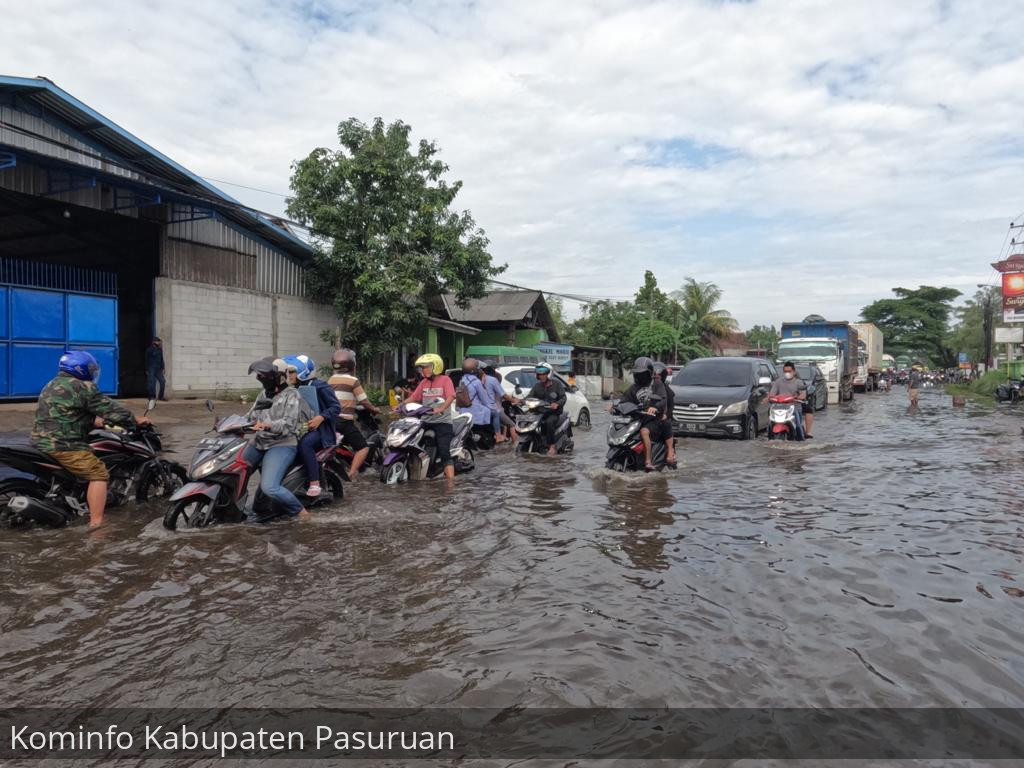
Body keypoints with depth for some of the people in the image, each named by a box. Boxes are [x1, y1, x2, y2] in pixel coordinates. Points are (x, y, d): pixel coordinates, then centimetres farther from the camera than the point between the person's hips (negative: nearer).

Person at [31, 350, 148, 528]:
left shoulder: (52, 385, 20)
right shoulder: (82, 387, -11)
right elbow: (109, 408, -9)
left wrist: (94, 421, 26)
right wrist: (135, 421, 1)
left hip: (41, 441, 11)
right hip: (63, 445, -10)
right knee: (99, 474, -12)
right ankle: (96, 523, -18)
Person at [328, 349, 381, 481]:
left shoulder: (331, 379, 13)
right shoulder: (353, 381, -5)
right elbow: (363, 401, -5)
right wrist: (374, 409, 14)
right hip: (344, 421, -7)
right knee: (363, 447, -5)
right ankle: (352, 473, -19)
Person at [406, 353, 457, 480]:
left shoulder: (445, 380, -4)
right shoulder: (423, 383, 15)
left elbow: (451, 397, -18)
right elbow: (413, 397, 12)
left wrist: (441, 409, -34)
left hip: (442, 421, -6)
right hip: (426, 421, 6)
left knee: (444, 453, -13)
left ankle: (451, 481, -16)